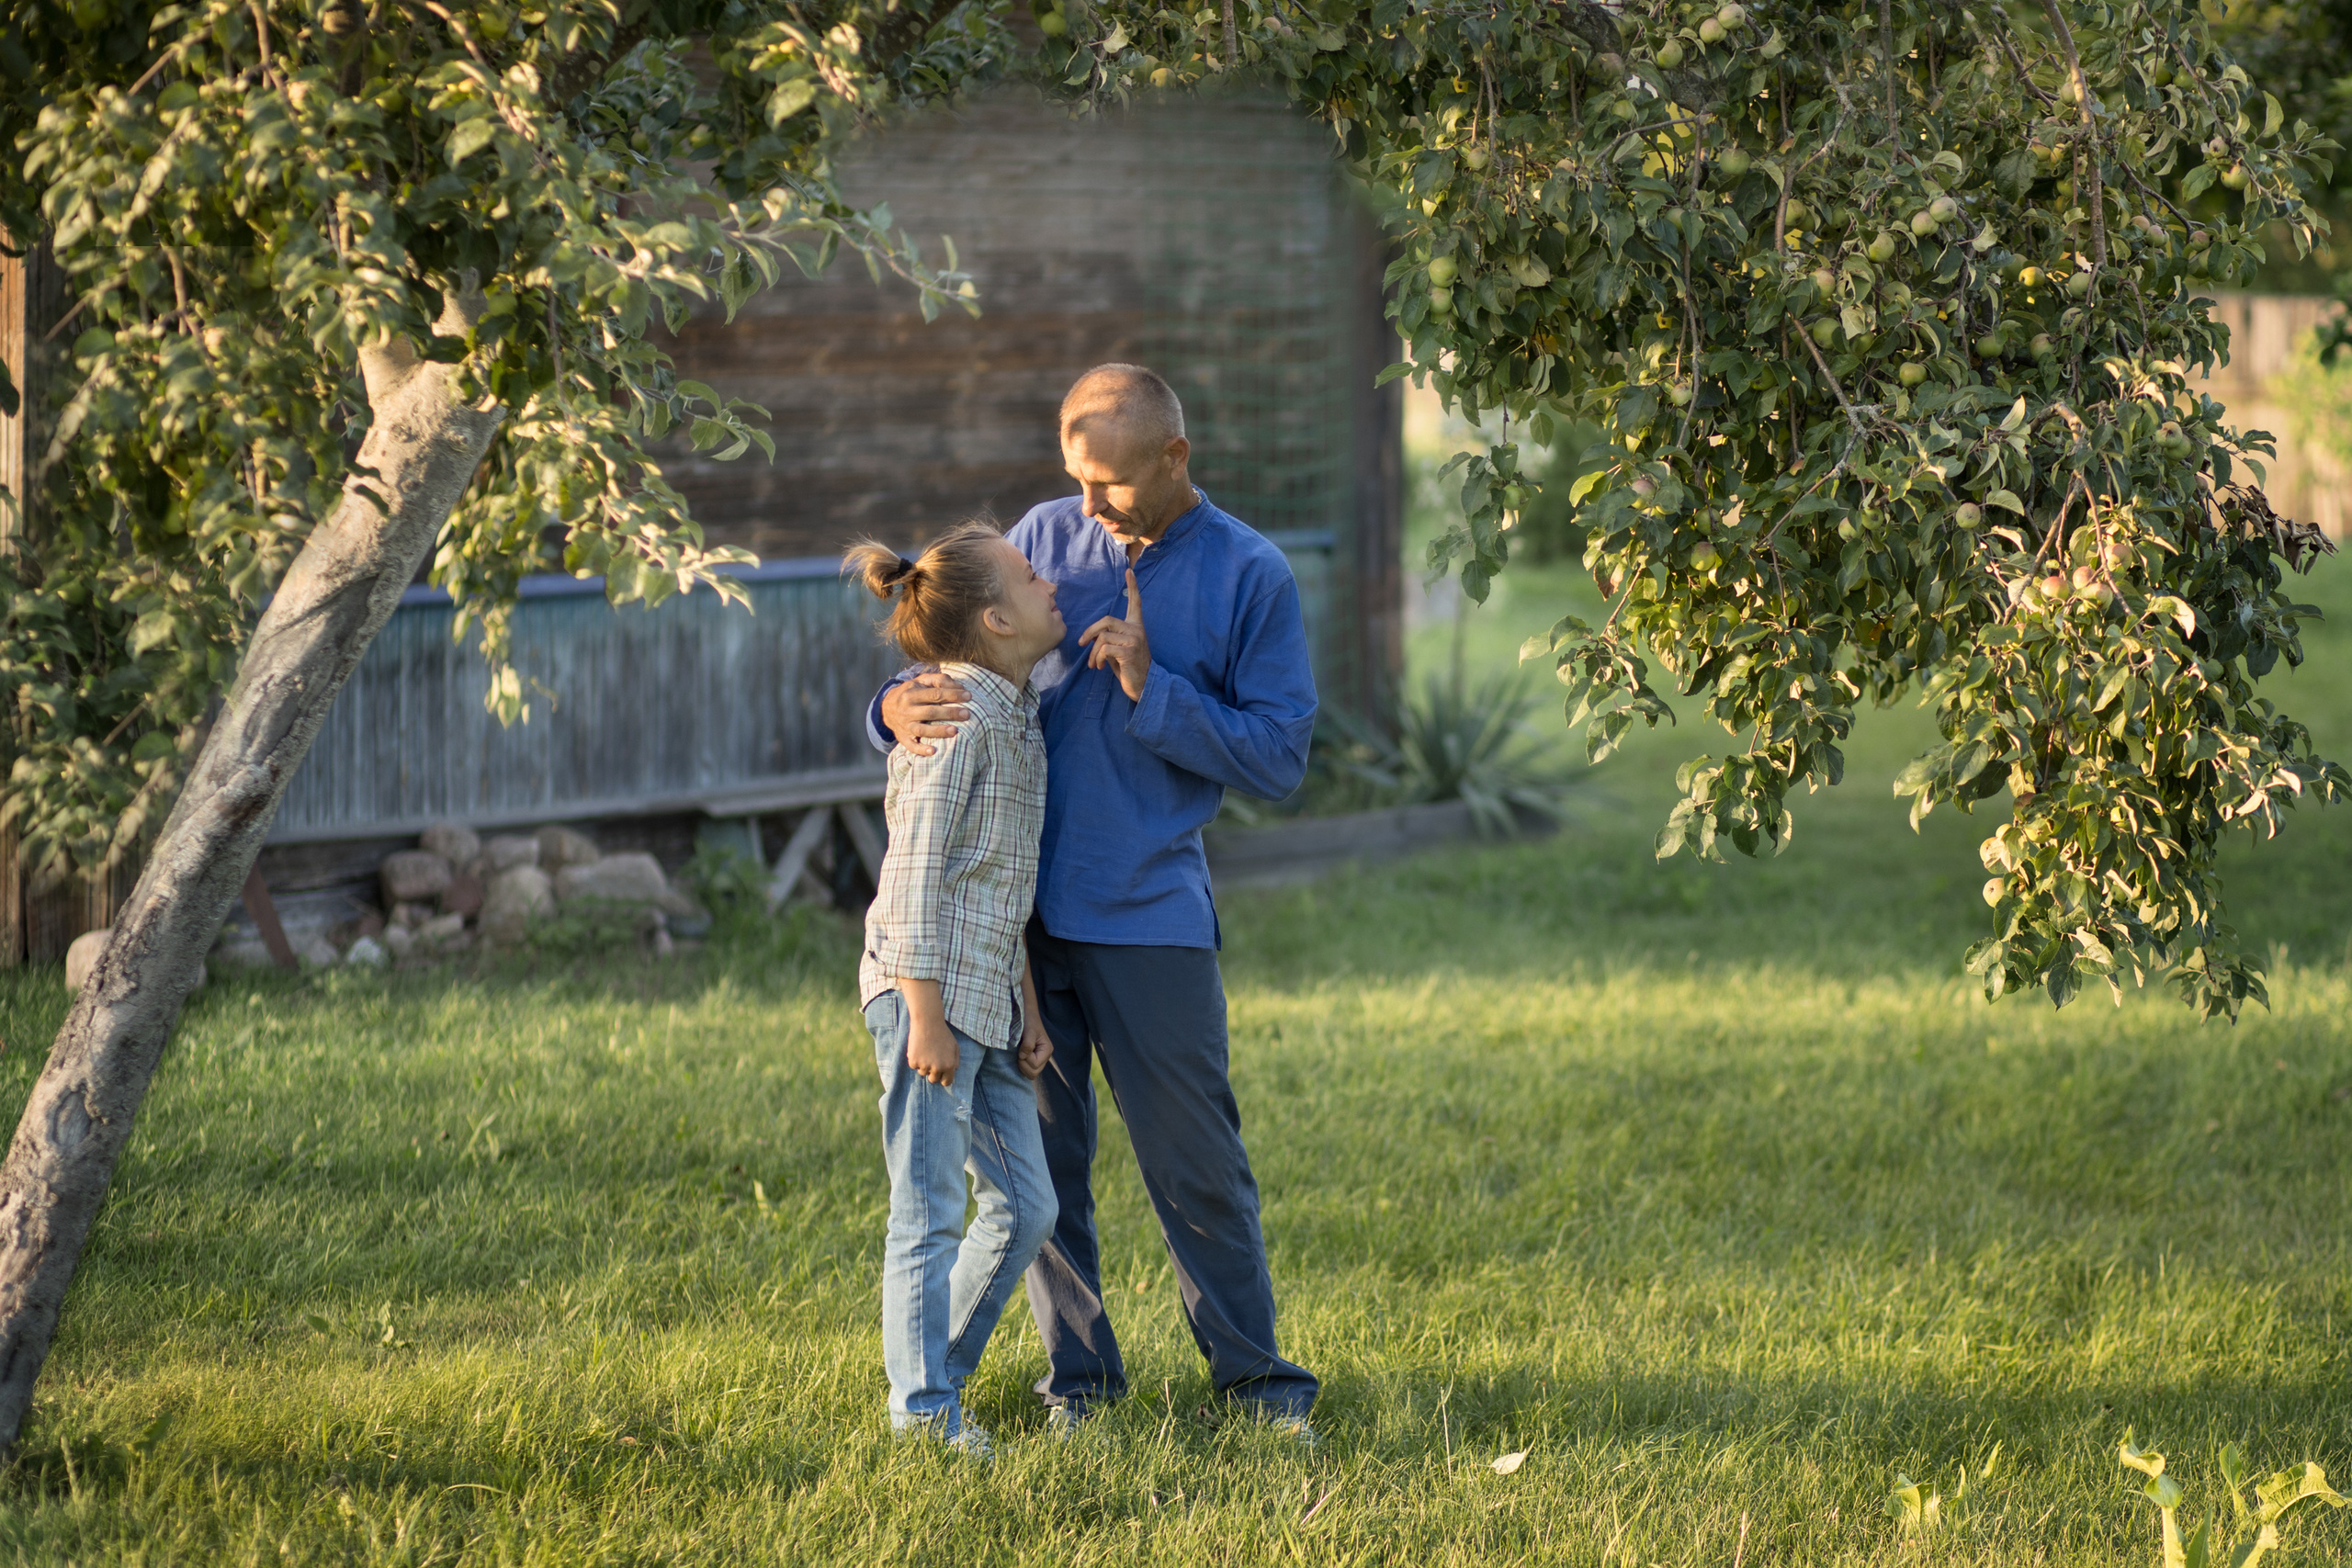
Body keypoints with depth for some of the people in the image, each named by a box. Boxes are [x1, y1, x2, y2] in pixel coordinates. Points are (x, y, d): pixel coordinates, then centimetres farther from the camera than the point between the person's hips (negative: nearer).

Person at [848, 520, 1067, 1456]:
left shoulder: (1018, 716, 15)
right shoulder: (956, 718, -14)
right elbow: (917, 870, -17)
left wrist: (1027, 1010, 19)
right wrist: (926, 1017, -19)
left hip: (988, 1001, 9)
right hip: (928, 990, -9)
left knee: (1025, 1205, 11)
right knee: (929, 1213, -5)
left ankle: (936, 1379, 22)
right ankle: (924, 1413, 0)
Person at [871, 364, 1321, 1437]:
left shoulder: (1250, 577, -2)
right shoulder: (1047, 537, 7)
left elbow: (1279, 756, -4)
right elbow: (957, 665, 9)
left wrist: (1152, 690, -15)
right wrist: (901, 708, -14)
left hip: (1149, 915, -3)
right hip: (1013, 904, 3)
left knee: (1194, 1162, 0)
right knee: (1039, 1156, 8)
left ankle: (1254, 1376, 13)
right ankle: (1077, 1375, 20)